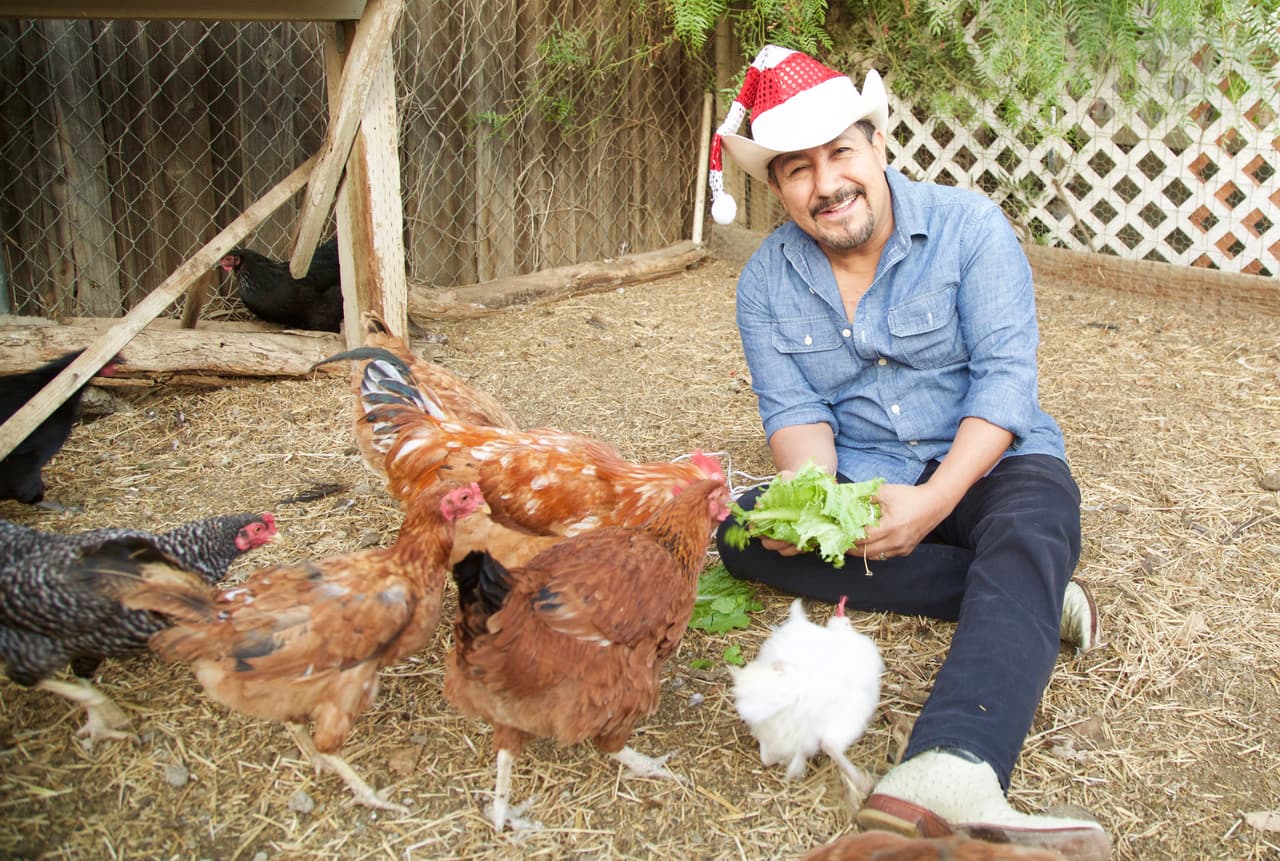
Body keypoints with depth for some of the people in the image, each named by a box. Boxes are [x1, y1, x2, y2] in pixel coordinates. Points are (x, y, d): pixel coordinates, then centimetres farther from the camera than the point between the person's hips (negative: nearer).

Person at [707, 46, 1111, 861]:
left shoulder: (969, 227, -9)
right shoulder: (765, 281, 0)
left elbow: (1006, 374, -16)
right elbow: (794, 408, -5)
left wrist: (935, 500, -31)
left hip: (988, 465, -3)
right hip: (860, 483, 3)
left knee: (1028, 537, -36)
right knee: (744, 531, -23)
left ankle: (949, 775, -62)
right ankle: (1028, 599, -24)